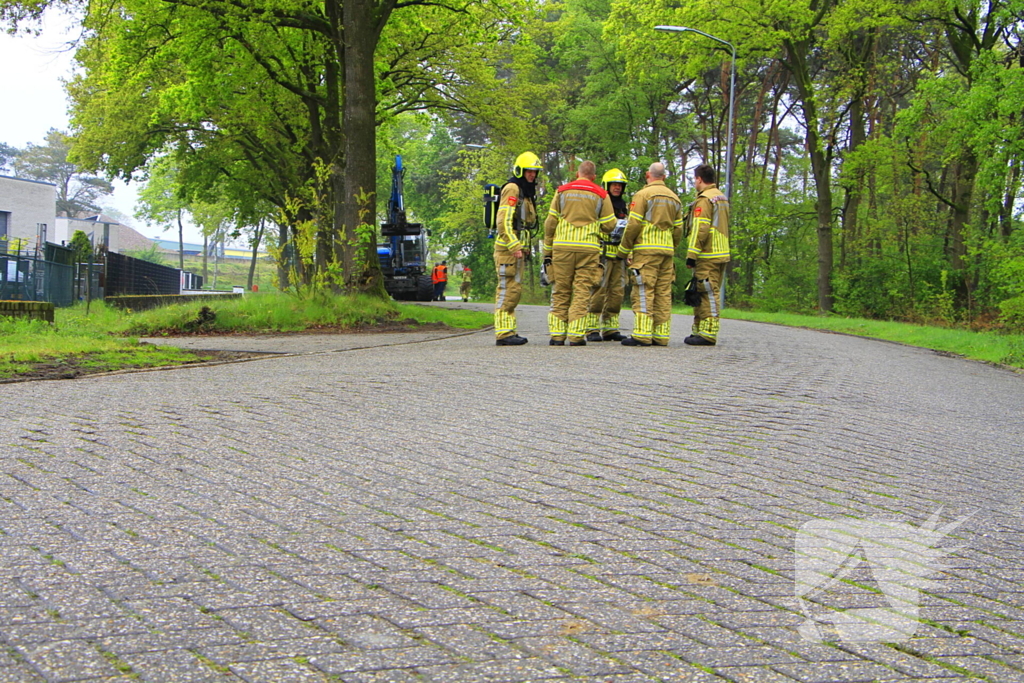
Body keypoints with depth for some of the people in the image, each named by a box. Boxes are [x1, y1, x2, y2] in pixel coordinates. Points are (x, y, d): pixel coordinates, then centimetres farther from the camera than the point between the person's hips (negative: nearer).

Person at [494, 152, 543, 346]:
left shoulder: (526, 192, 21)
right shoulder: (512, 189, -10)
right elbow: (503, 220, -20)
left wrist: (524, 247, 20)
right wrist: (514, 246, -25)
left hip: (517, 248, 10)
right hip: (507, 248, -10)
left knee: (514, 290, 11)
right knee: (507, 290, -11)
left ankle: (509, 332, 14)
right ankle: (503, 333, -12)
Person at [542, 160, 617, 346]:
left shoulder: (562, 191, 9)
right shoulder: (601, 195, 7)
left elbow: (550, 223, 6)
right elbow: (609, 225, 6)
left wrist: (547, 251, 11)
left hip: (562, 247, 1)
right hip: (589, 248, -1)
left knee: (560, 291, 7)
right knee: (582, 292, 1)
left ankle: (557, 335, 4)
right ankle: (576, 336, -4)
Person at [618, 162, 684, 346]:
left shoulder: (643, 194, -4)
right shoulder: (674, 198, 17)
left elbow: (633, 225, -9)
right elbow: (678, 229, 15)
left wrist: (624, 249, -1)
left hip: (646, 249, -6)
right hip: (666, 251, 6)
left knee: (643, 292, -7)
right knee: (663, 293, 6)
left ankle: (642, 334, -12)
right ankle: (661, 336, 6)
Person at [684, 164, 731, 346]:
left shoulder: (704, 199, -11)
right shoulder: (722, 198, 20)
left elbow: (700, 229, -18)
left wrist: (691, 255, -17)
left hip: (707, 256, -9)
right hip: (721, 254, 9)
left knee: (708, 294, -9)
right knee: (708, 294, 12)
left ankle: (708, 334, -9)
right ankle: (699, 331, 17)